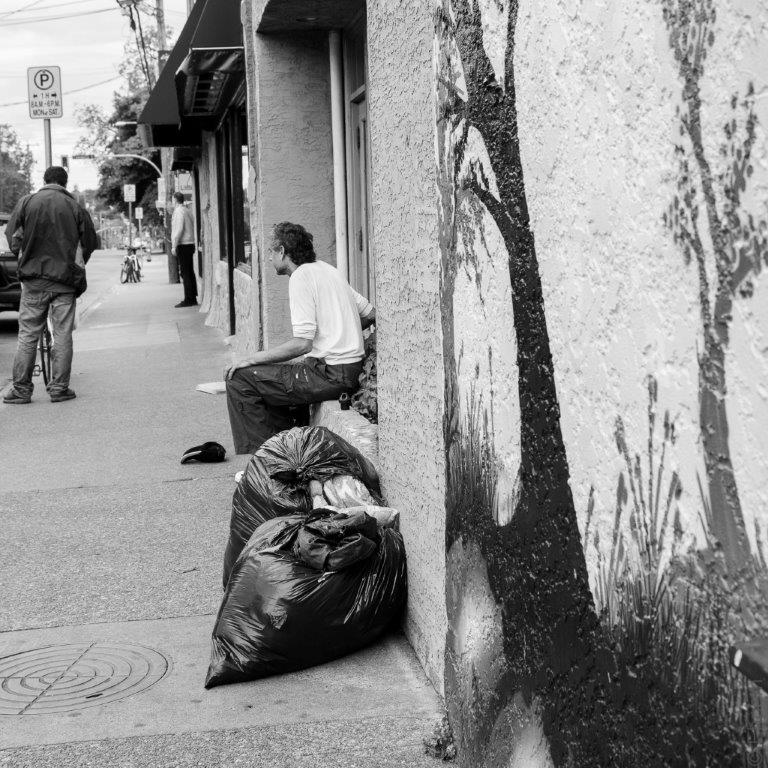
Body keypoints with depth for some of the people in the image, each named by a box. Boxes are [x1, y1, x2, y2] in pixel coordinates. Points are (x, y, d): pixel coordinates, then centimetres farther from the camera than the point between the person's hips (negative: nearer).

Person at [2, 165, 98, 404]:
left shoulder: (26, 203, 0)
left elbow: (11, 237, 2)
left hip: (33, 277, 1)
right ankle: (59, 388, 6)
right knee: (62, 334, 5)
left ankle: (21, 389, 6)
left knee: (27, 334, 6)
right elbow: (90, 243, 4)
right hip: (65, 279, 0)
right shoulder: (75, 208, -1)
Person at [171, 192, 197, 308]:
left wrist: (174, 245, -17)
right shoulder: (187, 211, 17)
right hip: (190, 244, 9)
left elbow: (179, 229, -19)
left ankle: (188, 300, -11)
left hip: (183, 245, -9)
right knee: (190, 272, 10)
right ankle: (193, 298, 12)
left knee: (185, 273, -9)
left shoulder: (179, 211, -11)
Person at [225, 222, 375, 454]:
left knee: (239, 378, -7)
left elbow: (302, 344, -20)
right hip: (351, 370, 10)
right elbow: (371, 313, 17)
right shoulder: (328, 269, 14)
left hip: (330, 376, -10)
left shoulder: (301, 277, -13)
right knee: (270, 376, 27)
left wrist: (251, 359, -14)